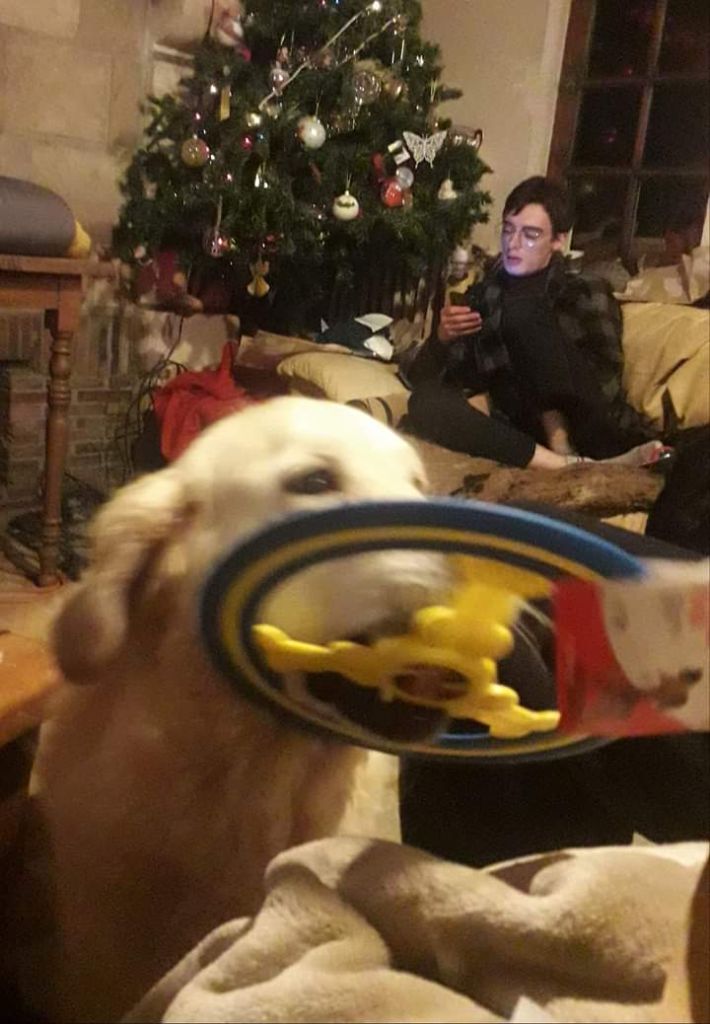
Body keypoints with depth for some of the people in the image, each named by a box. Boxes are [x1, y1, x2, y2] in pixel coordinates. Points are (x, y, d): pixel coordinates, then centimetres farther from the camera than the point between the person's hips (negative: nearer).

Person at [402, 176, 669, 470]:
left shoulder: (588, 293, 11)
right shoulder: (481, 296, 19)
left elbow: (606, 386, -5)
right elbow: (419, 379, 12)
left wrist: (499, 396, -11)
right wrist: (442, 338, -9)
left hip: (589, 431, -2)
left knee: (523, 310, -17)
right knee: (425, 403, -27)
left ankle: (562, 450, -25)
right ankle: (567, 466, -37)